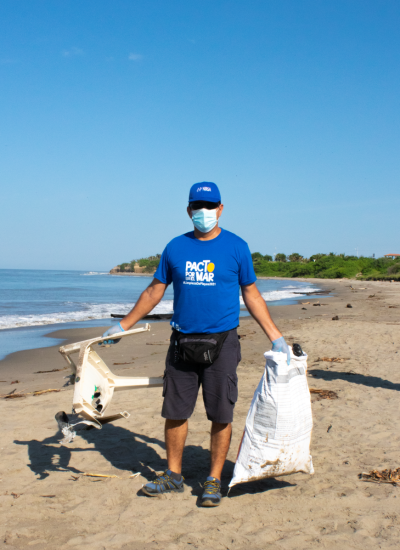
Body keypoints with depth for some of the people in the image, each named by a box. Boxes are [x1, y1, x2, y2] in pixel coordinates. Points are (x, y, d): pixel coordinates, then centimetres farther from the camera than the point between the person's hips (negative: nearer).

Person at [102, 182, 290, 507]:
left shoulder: (236, 247, 1)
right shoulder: (176, 248, 6)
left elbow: (251, 294, 6)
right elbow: (155, 291, 13)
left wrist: (275, 336, 2)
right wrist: (122, 326, 14)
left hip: (221, 344, -2)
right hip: (182, 343, 3)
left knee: (221, 415, 3)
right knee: (174, 412, 9)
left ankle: (214, 480, 18)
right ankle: (174, 476, 25)